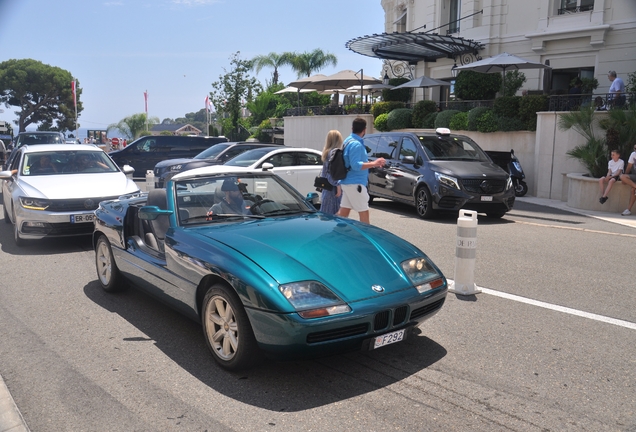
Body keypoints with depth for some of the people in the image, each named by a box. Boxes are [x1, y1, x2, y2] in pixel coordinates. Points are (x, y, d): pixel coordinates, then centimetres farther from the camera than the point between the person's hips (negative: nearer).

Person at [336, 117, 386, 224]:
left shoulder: (348, 141, 15)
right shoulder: (356, 144, -17)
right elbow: (356, 165, -25)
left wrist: (372, 163, 21)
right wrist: (374, 164, -20)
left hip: (347, 182, 10)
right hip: (355, 183, -10)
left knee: (343, 212, 12)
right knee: (364, 213, -3)